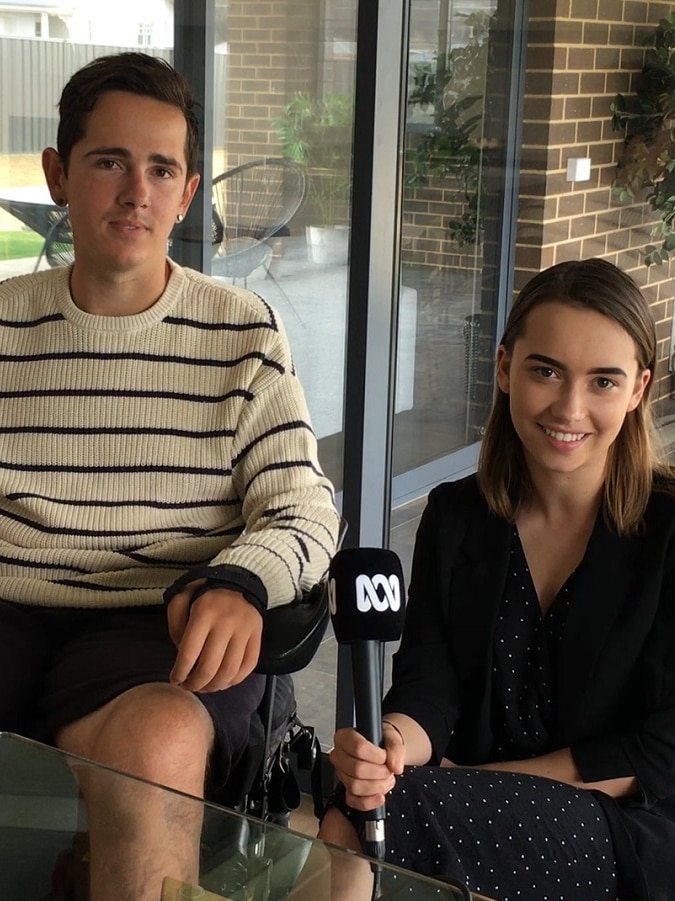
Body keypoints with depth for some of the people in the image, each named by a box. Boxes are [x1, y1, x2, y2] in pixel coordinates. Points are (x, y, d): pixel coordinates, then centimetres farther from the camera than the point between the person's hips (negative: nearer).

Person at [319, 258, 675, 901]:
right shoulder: (453, 516, 3)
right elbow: (426, 690, -5)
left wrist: (469, 776, -13)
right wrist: (392, 744, -29)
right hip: (484, 802, 3)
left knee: (389, 817, -29)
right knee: (348, 817, -29)